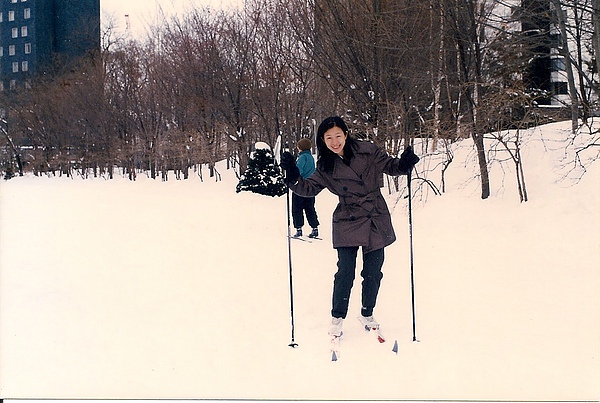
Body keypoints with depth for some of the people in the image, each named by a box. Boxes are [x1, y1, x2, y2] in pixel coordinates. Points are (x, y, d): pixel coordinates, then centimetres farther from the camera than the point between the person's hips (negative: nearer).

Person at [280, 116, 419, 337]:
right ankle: (337, 318, 10)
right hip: (348, 224, -1)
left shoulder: (367, 151, -5)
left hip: (376, 221, 1)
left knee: (373, 272, 9)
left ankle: (367, 314, 29)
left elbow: (388, 165, 1)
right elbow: (310, 187, 2)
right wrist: (294, 179, -15)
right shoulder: (325, 166, 0)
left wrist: (403, 165, -20)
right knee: (346, 272, -8)